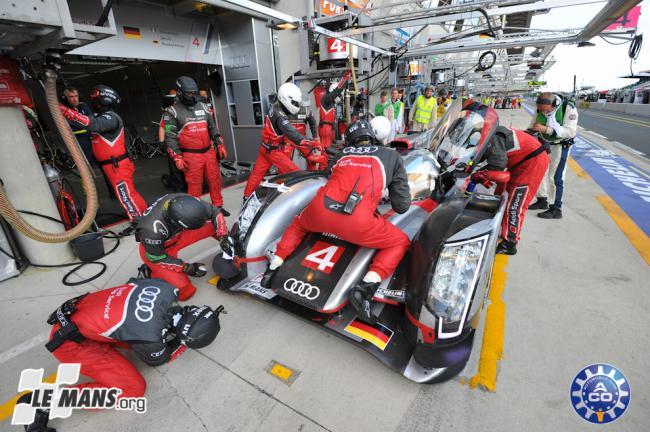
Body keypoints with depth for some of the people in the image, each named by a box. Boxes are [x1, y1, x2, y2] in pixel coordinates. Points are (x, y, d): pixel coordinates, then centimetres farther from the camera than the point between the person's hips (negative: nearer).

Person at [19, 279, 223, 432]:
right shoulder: (150, 337, -31)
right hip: (70, 340, -7)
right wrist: (184, 341, 3)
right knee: (133, 388, -8)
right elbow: (160, 358, -7)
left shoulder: (165, 288, -19)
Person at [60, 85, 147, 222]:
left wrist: (65, 110, -32)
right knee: (128, 193, 15)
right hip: (110, 165, 10)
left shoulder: (111, 118, -16)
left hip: (117, 165, -10)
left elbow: (91, 124, -31)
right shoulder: (101, 116, 17)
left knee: (126, 195, -6)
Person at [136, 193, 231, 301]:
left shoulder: (184, 202, -29)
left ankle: (231, 253, 10)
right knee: (185, 291, -11)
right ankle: (155, 273, 13)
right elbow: (156, 258, -21)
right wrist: (186, 268, -20)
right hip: (154, 248, -4)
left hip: (177, 234, 5)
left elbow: (215, 212, -15)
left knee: (213, 224, -13)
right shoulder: (152, 230, -40)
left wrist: (223, 237, -23)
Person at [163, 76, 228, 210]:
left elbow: (213, 128, 17)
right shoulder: (172, 112, -3)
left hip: (209, 152, 5)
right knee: (195, 185, 1)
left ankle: (218, 206, 25)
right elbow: (170, 137, -5)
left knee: (215, 180, 10)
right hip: (191, 156, -4)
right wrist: (177, 158, -12)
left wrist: (220, 145, 10)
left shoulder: (202, 107, 13)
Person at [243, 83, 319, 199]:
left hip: (266, 147, 9)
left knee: (257, 172, 17)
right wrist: (311, 143, -46)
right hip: (274, 150, -9)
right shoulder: (280, 116, -26)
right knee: (294, 173, -5)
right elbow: (291, 133, -38)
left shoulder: (275, 106, 2)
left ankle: (247, 196, 29)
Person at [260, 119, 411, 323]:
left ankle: (274, 266, 31)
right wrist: (388, 197, 43)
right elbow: (402, 205, 20)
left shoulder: (342, 154, 29)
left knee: (298, 224, 38)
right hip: (355, 221, -4)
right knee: (401, 242, 18)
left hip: (319, 211, 4)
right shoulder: (391, 155, 22)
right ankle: (367, 285, -1)